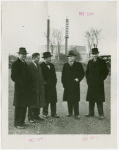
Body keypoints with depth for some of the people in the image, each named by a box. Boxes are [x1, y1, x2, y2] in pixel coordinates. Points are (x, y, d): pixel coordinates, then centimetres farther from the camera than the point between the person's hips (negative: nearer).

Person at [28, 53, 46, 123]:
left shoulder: (38, 65, 16)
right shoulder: (29, 66, -11)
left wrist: (42, 83, 11)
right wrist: (30, 85, -17)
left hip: (39, 87, 8)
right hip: (32, 88, -8)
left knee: (38, 102, 13)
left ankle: (36, 115, 25)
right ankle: (31, 117, 8)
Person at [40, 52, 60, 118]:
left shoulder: (52, 65, 14)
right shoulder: (41, 66, -6)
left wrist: (55, 82, 9)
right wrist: (44, 82, -11)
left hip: (53, 85, 6)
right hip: (45, 86, -5)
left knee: (53, 100, 6)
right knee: (46, 100, 2)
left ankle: (54, 113, 13)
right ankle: (45, 113, 14)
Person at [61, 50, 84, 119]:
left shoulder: (78, 64, 5)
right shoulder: (65, 65, 13)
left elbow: (82, 73, 7)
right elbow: (63, 75, 14)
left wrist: (78, 79, -8)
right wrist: (64, 83, 5)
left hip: (75, 85, -3)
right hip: (67, 85, 3)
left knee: (76, 100, -4)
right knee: (69, 100, 5)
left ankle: (76, 114, 0)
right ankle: (70, 112, 16)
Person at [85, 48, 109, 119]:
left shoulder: (102, 62, -1)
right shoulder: (90, 62, 13)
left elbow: (106, 71, -2)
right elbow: (87, 71, 20)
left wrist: (101, 79, -7)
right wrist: (88, 79, 8)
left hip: (99, 84, -5)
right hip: (91, 84, 5)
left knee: (99, 99, -4)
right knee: (91, 99, 7)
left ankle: (101, 114, 1)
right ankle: (91, 113, 17)